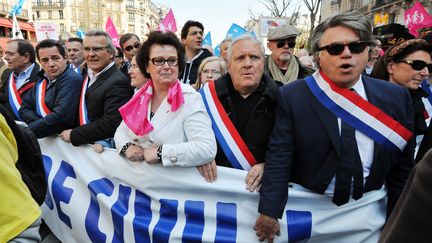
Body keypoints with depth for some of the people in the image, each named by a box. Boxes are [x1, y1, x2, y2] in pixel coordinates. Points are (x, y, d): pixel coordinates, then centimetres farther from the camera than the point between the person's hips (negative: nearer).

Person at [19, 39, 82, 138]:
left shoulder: (72, 80, -15)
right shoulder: (43, 80, 10)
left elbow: (61, 116, -25)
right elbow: (25, 108, 10)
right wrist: (44, 123, -9)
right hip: (41, 136, 7)